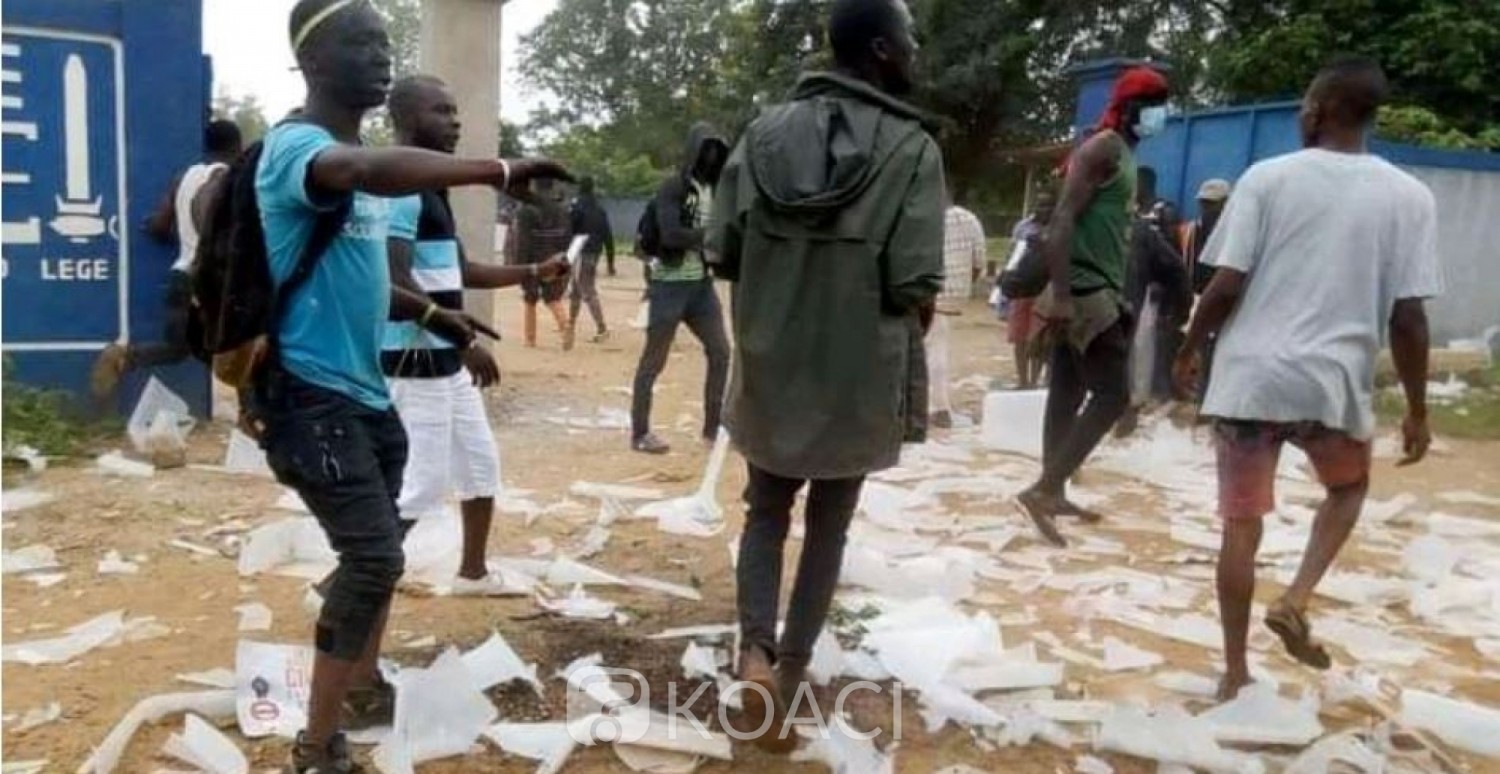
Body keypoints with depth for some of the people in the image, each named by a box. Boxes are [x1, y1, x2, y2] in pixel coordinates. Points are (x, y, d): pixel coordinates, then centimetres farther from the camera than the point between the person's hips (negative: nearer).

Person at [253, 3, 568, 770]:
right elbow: (370, 170, -41)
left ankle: (364, 690, 39)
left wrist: (431, 313, 15)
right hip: (312, 391, -10)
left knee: (378, 548, 20)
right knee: (373, 555, -11)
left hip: (363, 387, 10)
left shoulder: (354, 156, 14)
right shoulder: (295, 145, -17)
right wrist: (497, 170, -41)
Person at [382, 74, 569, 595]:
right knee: (420, 483, -6)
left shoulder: (432, 191, 15)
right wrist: (463, 339, -27)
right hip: (416, 361, -10)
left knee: (481, 464, 18)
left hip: (447, 361, 10)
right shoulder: (400, 189, -17)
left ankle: (472, 573, 32)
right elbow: (396, 284, -25)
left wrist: (535, 272, 17)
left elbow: (460, 272, 22)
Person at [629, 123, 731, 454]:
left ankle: (713, 428, 18)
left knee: (720, 352, 6)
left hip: (702, 283, 7)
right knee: (654, 360, 1)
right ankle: (640, 433, 10)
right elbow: (671, 235, -22)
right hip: (669, 283, -7)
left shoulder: (715, 189, 11)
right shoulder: (673, 187, -10)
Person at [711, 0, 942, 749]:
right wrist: (903, 330, 5)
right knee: (827, 526, 14)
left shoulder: (766, 130, -1)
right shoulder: (911, 149, -12)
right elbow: (915, 286, -17)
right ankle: (791, 672, 22)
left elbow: (724, 251, -1)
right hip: (857, 377, -2)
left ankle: (756, 650, 3)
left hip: (769, 368, 3)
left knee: (766, 511, 20)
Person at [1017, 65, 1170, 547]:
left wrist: (1118, 294, 24)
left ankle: (1053, 493, 19)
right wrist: (1061, 295, -27)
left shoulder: (1123, 155, 19)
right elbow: (1062, 222, -20)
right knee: (1114, 394, -11)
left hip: (1099, 292, 10)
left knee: (1069, 394, 11)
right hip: (1085, 292, -10)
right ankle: (1043, 489, -10)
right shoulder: (1103, 148, -11)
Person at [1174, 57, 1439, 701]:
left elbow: (1226, 287, -7)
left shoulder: (1267, 177, -3)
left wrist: (1189, 352, 9)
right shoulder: (1409, 197, 0)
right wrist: (1418, 410, 7)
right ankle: (1296, 600, 10)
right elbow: (1408, 316, -3)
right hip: (1333, 383, 1)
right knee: (1349, 488, 29)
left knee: (1242, 524, 10)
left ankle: (1235, 671, 18)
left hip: (1249, 378, 0)